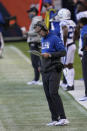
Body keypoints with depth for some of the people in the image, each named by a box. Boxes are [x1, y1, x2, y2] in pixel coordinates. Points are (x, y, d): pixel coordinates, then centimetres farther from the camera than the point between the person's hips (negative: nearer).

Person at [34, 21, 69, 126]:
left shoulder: (54, 38, -8)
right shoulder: (42, 40, 17)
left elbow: (63, 52, -13)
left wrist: (49, 55, -19)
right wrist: (41, 66, 16)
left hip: (54, 71, -8)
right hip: (45, 72, 8)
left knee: (53, 93, -18)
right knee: (48, 96, 5)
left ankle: (63, 118, -19)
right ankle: (55, 119, 8)